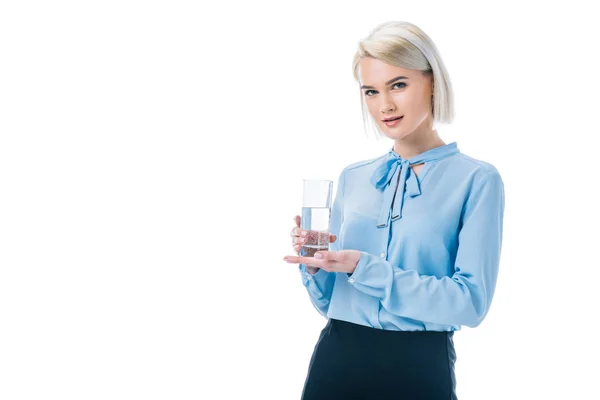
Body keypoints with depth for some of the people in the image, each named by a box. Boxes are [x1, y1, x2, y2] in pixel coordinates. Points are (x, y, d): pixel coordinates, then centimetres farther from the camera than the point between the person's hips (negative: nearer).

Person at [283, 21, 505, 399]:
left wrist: (364, 268, -21)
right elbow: (328, 300, 12)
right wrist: (314, 265, -9)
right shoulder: (352, 178, 7)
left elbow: (471, 301, -16)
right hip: (336, 359, 4)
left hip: (419, 367, -3)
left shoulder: (477, 179, -7)